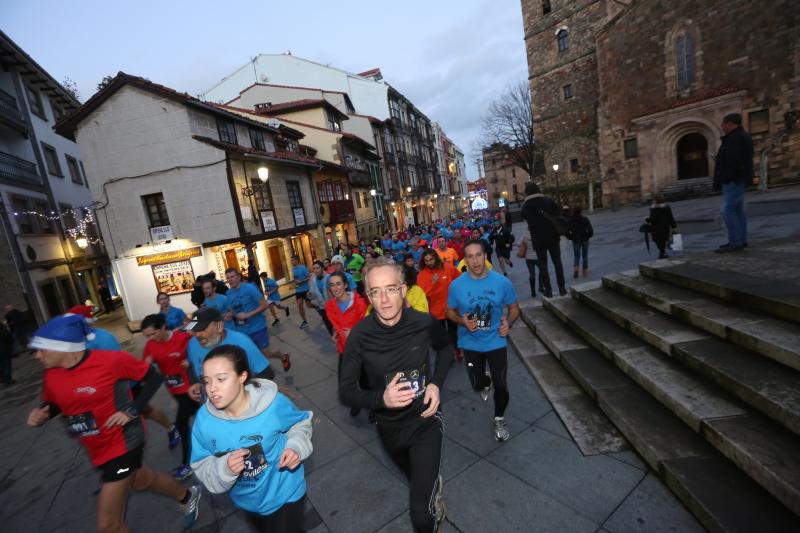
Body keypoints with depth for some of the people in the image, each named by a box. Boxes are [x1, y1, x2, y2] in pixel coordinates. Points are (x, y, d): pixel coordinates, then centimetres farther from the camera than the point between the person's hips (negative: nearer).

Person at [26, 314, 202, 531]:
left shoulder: (110, 360, -24)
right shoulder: (51, 374, -4)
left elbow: (154, 378, -16)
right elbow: (52, 404, 14)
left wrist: (132, 411, -21)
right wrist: (40, 414, -7)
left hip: (122, 443, -7)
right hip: (96, 449, 7)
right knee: (141, 481, 26)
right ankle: (187, 496, 53)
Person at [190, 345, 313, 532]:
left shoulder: (274, 404, -29)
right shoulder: (204, 418, -22)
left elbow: (301, 423, -9)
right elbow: (202, 468, -11)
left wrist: (296, 446, -26)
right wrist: (224, 468, -30)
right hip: (246, 501, 4)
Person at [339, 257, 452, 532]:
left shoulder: (425, 322, -21)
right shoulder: (359, 336, -24)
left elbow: (446, 348, 1)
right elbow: (346, 391, -16)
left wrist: (436, 382, -13)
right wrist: (381, 398, -34)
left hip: (425, 419, -2)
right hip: (389, 426, 2)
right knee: (415, 479, 32)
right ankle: (435, 488, 67)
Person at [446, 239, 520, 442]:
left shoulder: (502, 282, -14)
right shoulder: (457, 285, -15)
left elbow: (514, 307, 2)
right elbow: (450, 311, 0)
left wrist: (509, 322, -18)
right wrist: (462, 321, -20)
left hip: (496, 341, 0)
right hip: (471, 343, 1)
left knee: (501, 385, 5)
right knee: (476, 384, 15)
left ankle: (499, 420, 35)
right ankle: (485, 382, 55)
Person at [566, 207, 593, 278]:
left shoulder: (570, 221, -8)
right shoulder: (585, 219, -7)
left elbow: (567, 231, -11)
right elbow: (590, 230, -10)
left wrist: (570, 237, 6)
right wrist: (588, 236, 7)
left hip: (575, 240, 0)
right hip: (585, 240, 0)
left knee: (577, 256, 11)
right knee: (585, 256, 13)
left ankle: (575, 269, -13)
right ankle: (585, 271, 17)